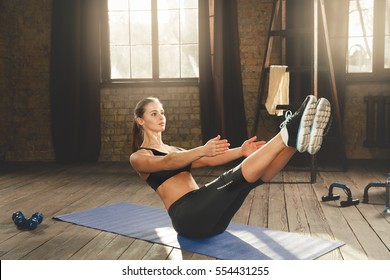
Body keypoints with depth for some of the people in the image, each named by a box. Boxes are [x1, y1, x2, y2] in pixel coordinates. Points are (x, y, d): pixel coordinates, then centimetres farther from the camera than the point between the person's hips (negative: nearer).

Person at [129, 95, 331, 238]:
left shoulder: (176, 150, 27)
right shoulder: (138, 158, 5)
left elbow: (209, 161, 9)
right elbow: (167, 163, -18)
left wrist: (241, 151, -10)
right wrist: (202, 150, -38)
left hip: (209, 216, 6)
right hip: (187, 217, -6)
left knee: (259, 173, -19)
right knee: (237, 178, -32)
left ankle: (297, 138, -42)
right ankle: (288, 134, -42)